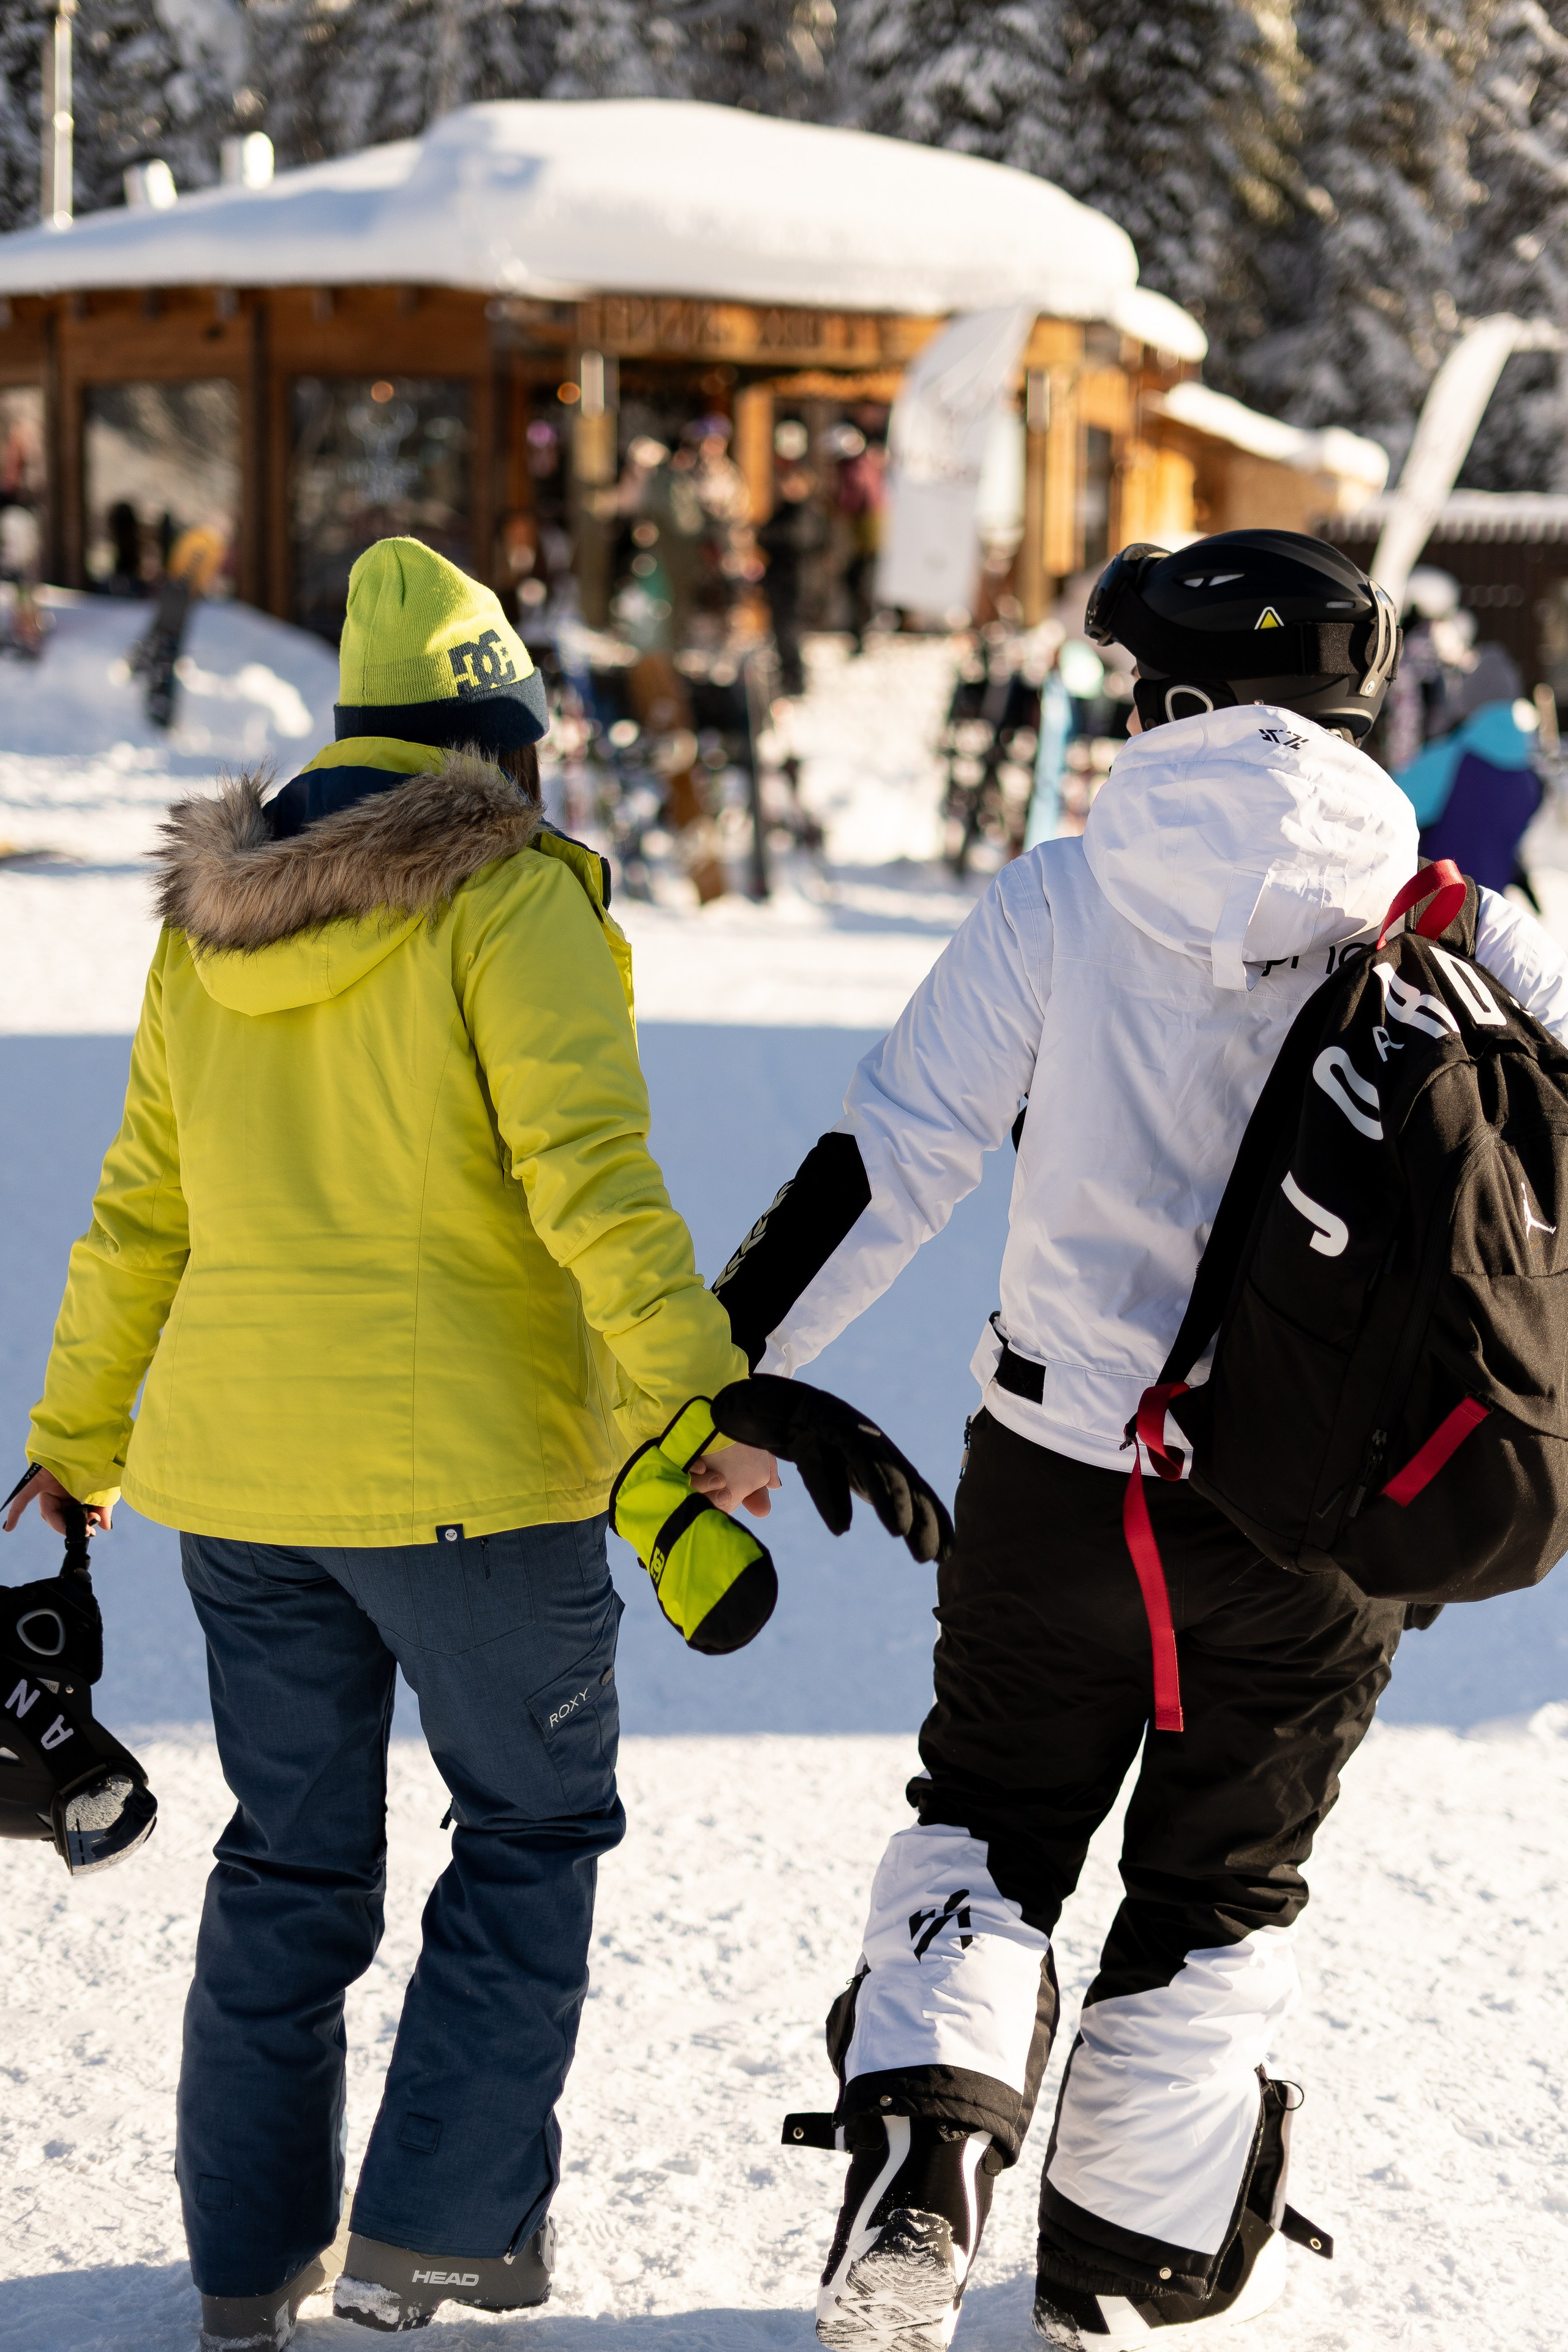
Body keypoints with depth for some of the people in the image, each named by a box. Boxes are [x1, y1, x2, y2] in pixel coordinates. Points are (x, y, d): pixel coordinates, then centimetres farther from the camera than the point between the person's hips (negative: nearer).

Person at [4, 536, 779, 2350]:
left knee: (291, 1859, 16)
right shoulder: (506, 899, -8)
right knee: (532, 1826, 12)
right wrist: (692, 1392, -21)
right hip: (461, 1464, -6)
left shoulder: (208, 922, 10)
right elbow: (588, 1171, -20)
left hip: (235, 1463, 6)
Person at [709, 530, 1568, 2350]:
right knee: (1221, 1887, 18)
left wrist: (727, 1365, -3)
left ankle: (913, 2177, 5)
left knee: (991, 1820, 21)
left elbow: (888, 1160, -9)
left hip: (1064, 1477, 0)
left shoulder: (1060, 904, -8)